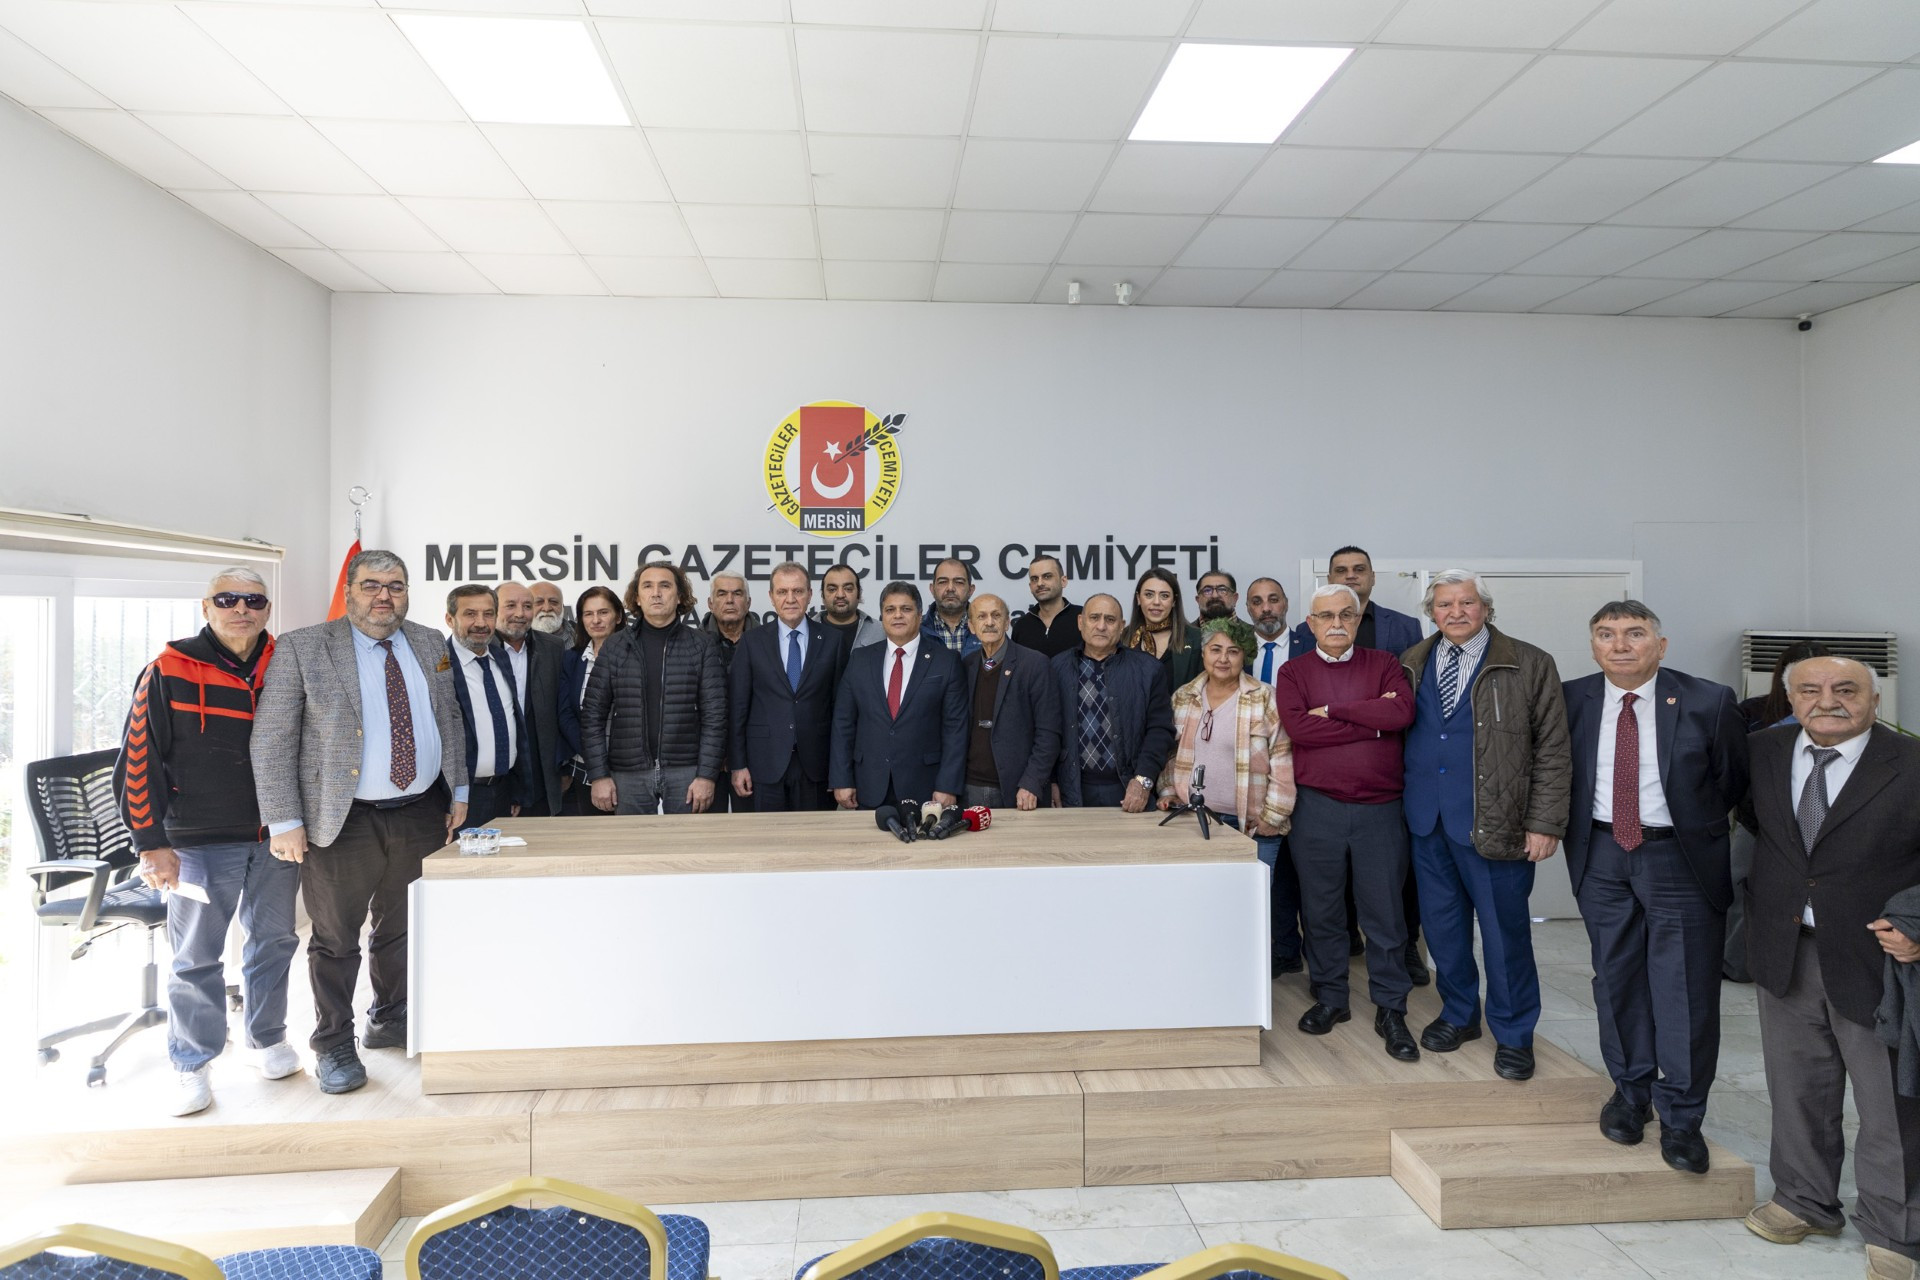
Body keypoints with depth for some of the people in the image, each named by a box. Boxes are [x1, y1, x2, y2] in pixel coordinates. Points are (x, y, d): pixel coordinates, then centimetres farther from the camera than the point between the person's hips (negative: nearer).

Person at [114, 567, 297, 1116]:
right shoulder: (169, 672, -6)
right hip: (200, 842, -3)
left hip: (277, 841, 3)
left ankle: (267, 1039, 33)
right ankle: (191, 1066, 24)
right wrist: (152, 844, -9)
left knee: (274, 941, 14)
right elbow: (138, 762, -6)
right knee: (196, 957, 7)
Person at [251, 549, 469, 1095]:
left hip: (422, 815, 4)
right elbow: (271, 741, -8)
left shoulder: (431, 645, 7)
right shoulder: (302, 648, -7)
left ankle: (390, 1021, 38)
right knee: (335, 939, 9)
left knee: (404, 930, 18)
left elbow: (451, 722, 14)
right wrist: (284, 822, -12)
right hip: (343, 823, -4)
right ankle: (333, 1046, 27)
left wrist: (459, 793, 9)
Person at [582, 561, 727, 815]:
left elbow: (714, 714, -3)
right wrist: (599, 775, -3)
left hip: (686, 772, -1)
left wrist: (707, 775, -9)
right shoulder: (614, 648, 5)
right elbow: (593, 714, 4)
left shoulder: (701, 647, 1)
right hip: (628, 774, 1)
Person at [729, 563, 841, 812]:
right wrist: (738, 764, -2)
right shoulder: (752, 641, 3)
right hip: (765, 763, 0)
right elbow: (737, 707, 2)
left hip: (814, 764, 0)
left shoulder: (832, 640, 3)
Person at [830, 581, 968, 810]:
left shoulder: (947, 661, 0)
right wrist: (841, 781, 1)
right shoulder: (860, 660, 7)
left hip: (923, 790, -2)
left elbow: (955, 727, -3)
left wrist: (948, 787, -9)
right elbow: (843, 723, 7)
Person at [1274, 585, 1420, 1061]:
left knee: (1385, 912, 5)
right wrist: (1371, 722, -10)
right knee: (1321, 911, 10)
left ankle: (1390, 1010, 18)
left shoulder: (1384, 665, 8)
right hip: (1317, 807, 0)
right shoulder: (1294, 672, 5)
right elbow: (1298, 728, -12)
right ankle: (1330, 998, 26)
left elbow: (1402, 712, -12)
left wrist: (1334, 710, -11)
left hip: (1380, 808, 0)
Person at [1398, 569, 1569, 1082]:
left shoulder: (1529, 665, -3)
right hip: (1426, 821, 4)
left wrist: (1544, 822, -10)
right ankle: (1459, 1014, 33)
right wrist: (1402, 801, 3)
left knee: (1504, 929, 5)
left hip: (1494, 823, -4)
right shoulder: (1411, 665, 8)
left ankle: (1513, 1034, 24)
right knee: (1441, 923, 13)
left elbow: (1552, 750, -5)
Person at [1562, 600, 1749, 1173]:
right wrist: (1575, 825, 6)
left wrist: (1695, 826, 7)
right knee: (1616, 980, 12)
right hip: (1602, 855, 2)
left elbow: (1735, 779, 5)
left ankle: (1681, 1117, 17)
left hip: (1681, 858, -2)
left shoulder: (1709, 701, -8)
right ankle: (1630, 1092, 30)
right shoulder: (1571, 699, -2)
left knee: (1685, 990, 1)